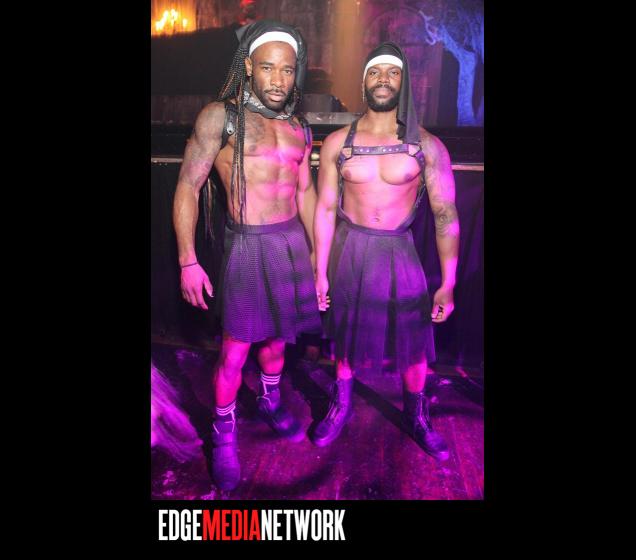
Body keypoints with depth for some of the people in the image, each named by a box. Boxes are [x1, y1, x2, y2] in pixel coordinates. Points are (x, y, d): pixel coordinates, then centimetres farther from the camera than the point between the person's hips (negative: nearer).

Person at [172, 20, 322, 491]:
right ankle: (224, 434, 22)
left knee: (278, 334, 17)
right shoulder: (221, 117, -7)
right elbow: (188, 188, -7)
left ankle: (271, 401, 42)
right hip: (248, 245, -5)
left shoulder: (298, 129, 10)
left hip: (294, 241, 5)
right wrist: (188, 261, -12)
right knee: (235, 349, 0)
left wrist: (316, 251, 18)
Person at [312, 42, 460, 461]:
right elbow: (326, 209, -2)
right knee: (346, 334, 15)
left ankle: (416, 417, 34)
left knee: (412, 339, 9)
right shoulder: (337, 143, -3)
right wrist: (321, 271, -3)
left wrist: (448, 284, -11)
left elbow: (447, 216, -7)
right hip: (349, 249, 1)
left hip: (399, 251, 0)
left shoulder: (427, 147, -7)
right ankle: (341, 406, 40)